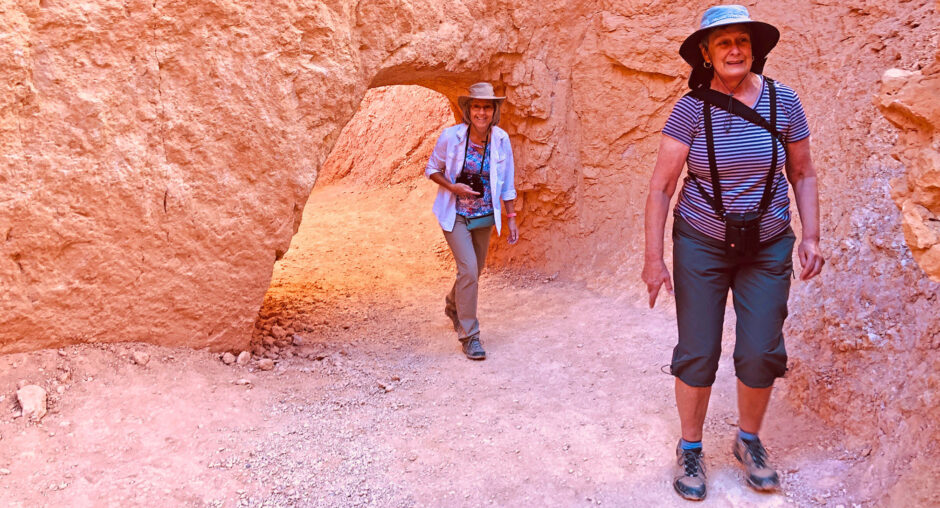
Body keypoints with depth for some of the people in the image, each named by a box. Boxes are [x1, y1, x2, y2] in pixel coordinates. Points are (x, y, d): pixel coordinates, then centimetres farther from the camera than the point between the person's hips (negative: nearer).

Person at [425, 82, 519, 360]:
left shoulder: (501, 139, -8)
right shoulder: (451, 136, -15)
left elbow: (507, 182, 2)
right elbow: (431, 169, -2)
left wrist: (511, 218, 2)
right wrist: (452, 187, -19)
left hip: (485, 216, 4)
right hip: (455, 215, -4)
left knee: (475, 271, 16)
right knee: (468, 269, -16)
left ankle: (453, 306, 49)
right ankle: (469, 335, -3)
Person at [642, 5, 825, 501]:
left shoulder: (783, 101, -5)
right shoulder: (691, 107, -11)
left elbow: (803, 173, 5)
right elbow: (660, 186, -12)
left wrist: (811, 236, -4)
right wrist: (653, 257, -15)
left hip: (767, 247, 2)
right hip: (702, 244, -2)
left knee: (762, 353, 0)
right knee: (697, 353, 1)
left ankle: (749, 440, 26)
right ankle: (690, 449, 21)